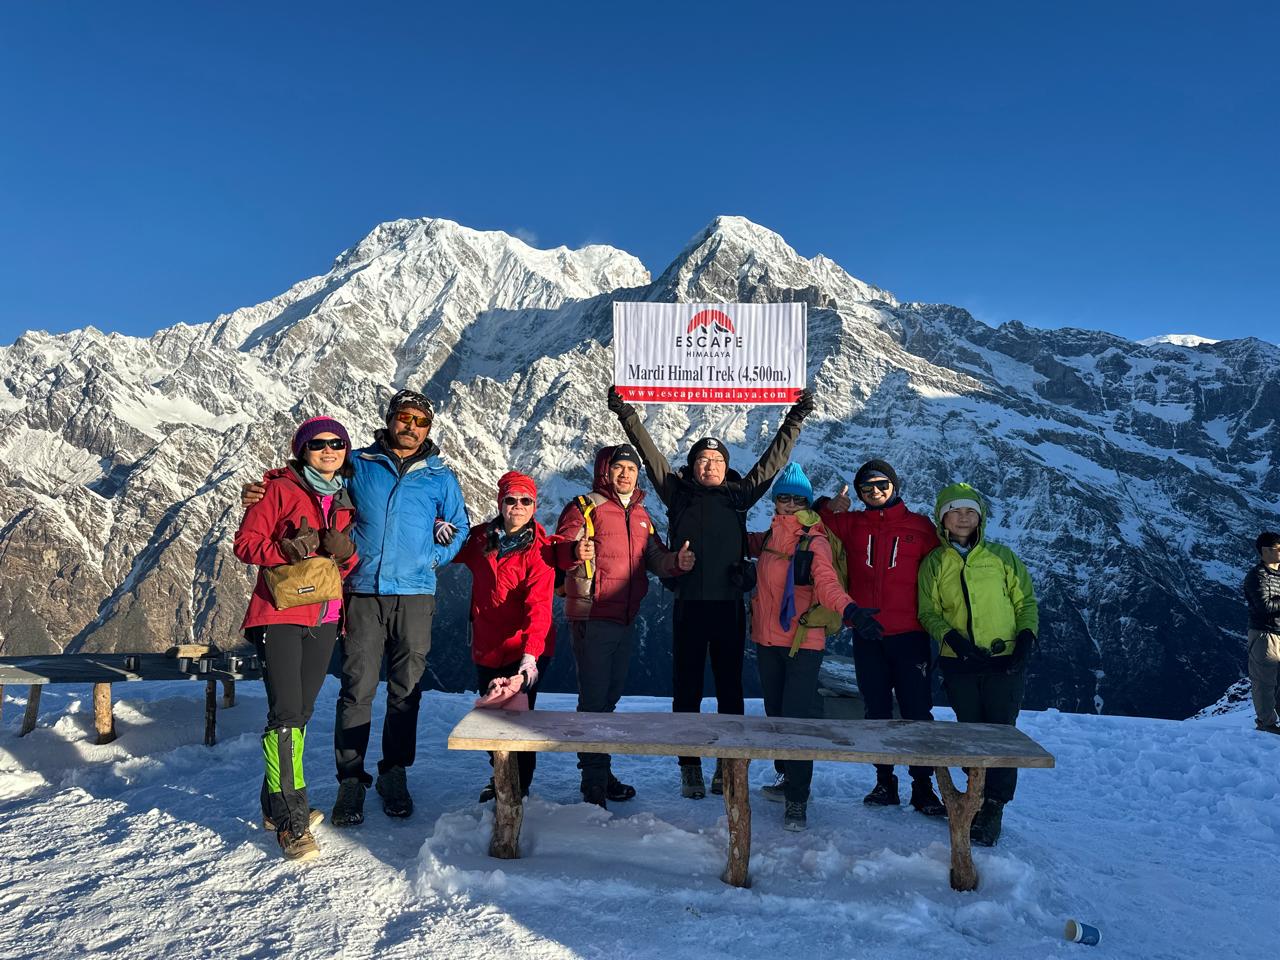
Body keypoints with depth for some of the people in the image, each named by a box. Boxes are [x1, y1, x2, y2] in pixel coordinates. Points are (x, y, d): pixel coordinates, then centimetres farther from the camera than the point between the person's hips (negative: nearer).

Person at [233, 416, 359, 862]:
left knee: (301, 712, 13)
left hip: (323, 618, 6)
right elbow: (245, 543, -6)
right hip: (279, 614, -5)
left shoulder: (348, 500, 13)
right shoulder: (280, 488, -3)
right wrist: (286, 549, -23)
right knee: (286, 713, -11)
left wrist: (346, 552, -7)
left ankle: (277, 804, 28)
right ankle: (292, 822, -5)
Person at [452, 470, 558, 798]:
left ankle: (519, 787, 19)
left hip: (525, 651, -5)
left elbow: (538, 605, -22)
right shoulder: (481, 538, 3)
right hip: (486, 648, 5)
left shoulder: (539, 549, -13)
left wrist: (530, 653, -34)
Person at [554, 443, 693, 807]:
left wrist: (677, 562, -4)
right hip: (592, 617, -7)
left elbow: (655, 558, 17)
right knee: (594, 700, -3)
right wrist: (575, 551, -38)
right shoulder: (585, 507, -6)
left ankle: (601, 773, 31)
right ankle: (594, 780, 7)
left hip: (626, 619, 7)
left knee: (610, 697, 17)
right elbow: (559, 549, -16)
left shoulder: (641, 515, 15)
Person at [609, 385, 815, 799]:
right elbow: (650, 455, 6)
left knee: (730, 688, 8)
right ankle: (690, 768, 16)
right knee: (687, 688, 5)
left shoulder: (738, 496, 10)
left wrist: (794, 421, 15)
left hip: (729, 605, 1)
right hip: (688, 605, -1)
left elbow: (772, 460, 14)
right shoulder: (678, 492, 7)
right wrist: (627, 416, 3)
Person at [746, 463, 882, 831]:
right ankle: (785, 776, 36)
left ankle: (797, 800, 0)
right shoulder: (769, 536, 8)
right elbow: (749, 544, 31)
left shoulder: (814, 541, -11)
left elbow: (827, 582, -28)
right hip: (767, 639, 6)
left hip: (803, 642, -6)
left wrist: (849, 610, -45)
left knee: (797, 717, -10)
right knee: (775, 713, 17)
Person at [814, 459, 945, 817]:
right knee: (877, 711, 10)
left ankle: (923, 787, 13)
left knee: (918, 712, 1)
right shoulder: (851, 524, 8)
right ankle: (884, 782, 22)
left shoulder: (920, 527, 3)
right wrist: (829, 506, -7)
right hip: (867, 637, 2)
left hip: (910, 635, -2)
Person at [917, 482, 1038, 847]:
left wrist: (1025, 638, -6)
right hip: (960, 664, 1)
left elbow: (1026, 601, 9)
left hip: (1005, 662, -1)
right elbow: (928, 611, 4)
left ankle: (993, 809, 6)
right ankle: (978, 799, 21)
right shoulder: (933, 563, 6)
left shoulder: (1001, 556, 6)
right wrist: (952, 637, -14)